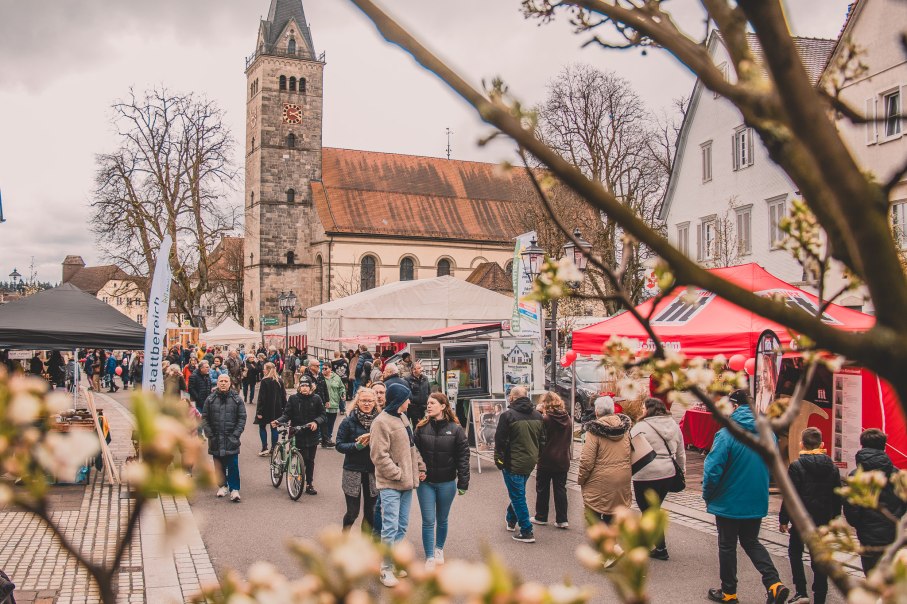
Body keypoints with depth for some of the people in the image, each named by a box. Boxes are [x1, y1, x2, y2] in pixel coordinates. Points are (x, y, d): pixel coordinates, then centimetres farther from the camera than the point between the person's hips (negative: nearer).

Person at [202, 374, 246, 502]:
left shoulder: (236, 399, 1)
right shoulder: (210, 399, 4)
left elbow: (242, 418, 1)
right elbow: (204, 418, 7)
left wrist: (236, 434, -7)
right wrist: (209, 433, -3)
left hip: (231, 439, -2)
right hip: (216, 439, 2)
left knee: (233, 465, -5)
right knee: (219, 464, 11)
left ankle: (234, 489, -2)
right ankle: (223, 485, 26)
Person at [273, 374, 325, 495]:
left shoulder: (316, 399, 1)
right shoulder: (293, 399, -1)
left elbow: (322, 415, 3)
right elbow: (287, 415, -2)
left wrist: (316, 422, -16)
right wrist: (278, 421, -19)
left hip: (312, 434, 2)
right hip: (298, 435, -2)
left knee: (310, 460, 9)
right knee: (304, 459, -9)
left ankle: (309, 484, 21)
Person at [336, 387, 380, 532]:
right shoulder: (349, 421, -5)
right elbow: (339, 445, -6)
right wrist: (357, 445, -21)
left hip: (373, 471, 2)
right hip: (353, 472, -2)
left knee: (371, 512, 9)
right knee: (352, 512, 4)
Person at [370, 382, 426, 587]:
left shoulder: (403, 418, 12)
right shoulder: (381, 422, -15)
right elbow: (379, 456, -19)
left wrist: (420, 467, 10)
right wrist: (398, 474, -17)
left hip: (407, 481, 8)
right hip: (390, 484, -8)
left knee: (402, 526, 15)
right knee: (390, 528, -4)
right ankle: (386, 569, 7)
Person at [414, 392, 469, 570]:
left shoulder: (455, 429, -7)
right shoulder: (421, 428, -3)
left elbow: (463, 456, -6)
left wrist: (463, 482, -8)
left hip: (447, 482, 0)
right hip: (425, 482, 0)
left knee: (442, 520, 16)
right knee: (428, 521, 1)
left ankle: (439, 549, 37)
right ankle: (429, 558, 10)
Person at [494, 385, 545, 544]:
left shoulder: (508, 415, -15)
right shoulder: (537, 415, 5)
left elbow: (500, 440, -14)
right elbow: (542, 440, 12)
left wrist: (499, 459, -3)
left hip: (513, 463, -7)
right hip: (530, 462, 7)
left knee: (518, 496, 1)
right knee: (518, 493, 24)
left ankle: (526, 532, 1)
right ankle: (511, 520, 40)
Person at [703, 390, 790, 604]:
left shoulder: (727, 434, -21)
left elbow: (713, 469, -22)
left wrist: (707, 496, -6)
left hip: (729, 502, -5)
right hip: (757, 502, 6)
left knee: (727, 546, 11)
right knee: (751, 542, 21)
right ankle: (774, 584, 6)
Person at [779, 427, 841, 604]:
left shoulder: (796, 466, -13)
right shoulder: (832, 467, 3)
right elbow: (837, 497, 9)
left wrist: (783, 519, -5)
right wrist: (834, 518, 19)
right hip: (824, 520, 4)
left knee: (795, 552, 14)